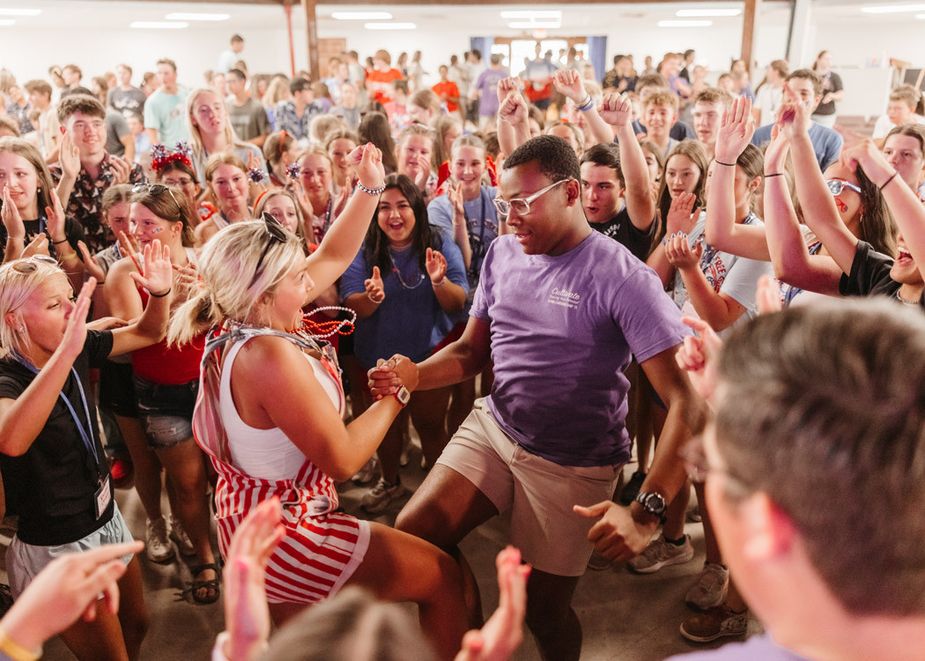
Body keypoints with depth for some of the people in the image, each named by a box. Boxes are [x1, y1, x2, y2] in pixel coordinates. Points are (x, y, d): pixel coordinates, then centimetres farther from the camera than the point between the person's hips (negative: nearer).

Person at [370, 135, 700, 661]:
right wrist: (415, 374, -13)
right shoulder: (502, 253, 1)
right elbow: (471, 350, 9)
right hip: (492, 427, 5)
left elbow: (687, 398, -24)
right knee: (412, 534, -4)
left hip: (573, 464, -5)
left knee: (544, 608, 6)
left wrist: (647, 512, -35)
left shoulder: (623, 278, -19)